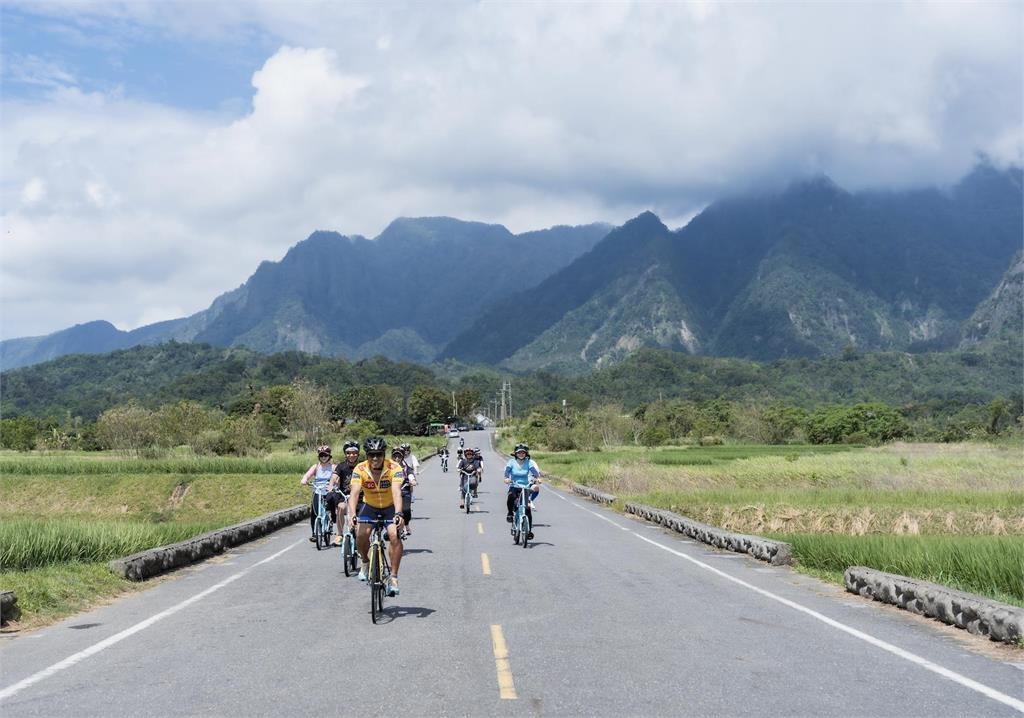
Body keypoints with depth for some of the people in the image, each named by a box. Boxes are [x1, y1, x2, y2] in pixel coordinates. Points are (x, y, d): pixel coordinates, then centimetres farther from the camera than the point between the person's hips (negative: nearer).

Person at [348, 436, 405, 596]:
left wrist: (398, 514, -53)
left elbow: (396, 492, -37)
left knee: (394, 535, -25)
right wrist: (352, 515, -48)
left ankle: (393, 577, -15)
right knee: (361, 534, -23)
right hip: (369, 507, 1)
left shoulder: (394, 468, -25)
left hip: (390, 507, -1)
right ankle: (365, 562, 9)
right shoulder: (360, 470, -21)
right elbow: (354, 493, -31)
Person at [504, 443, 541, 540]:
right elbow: (507, 469, -18)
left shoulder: (529, 462, -3)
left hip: (525, 487, 1)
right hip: (514, 486, -1)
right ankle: (510, 513, -7)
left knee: (528, 507, -10)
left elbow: (534, 469, -18)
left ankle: (529, 530, 1)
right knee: (511, 496, -35)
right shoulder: (512, 462, -3)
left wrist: (537, 478, -39)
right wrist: (506, 478, -39)